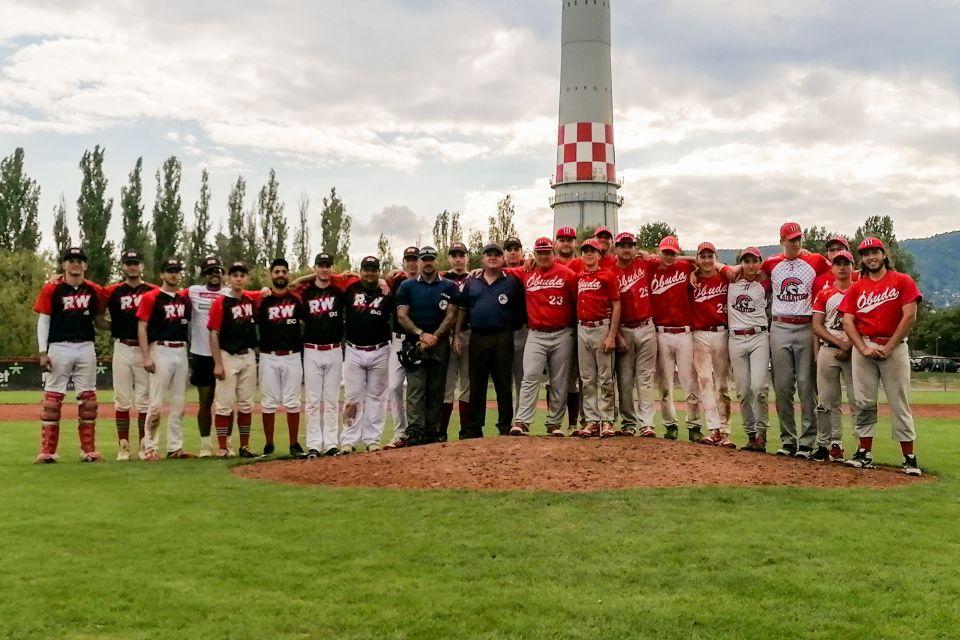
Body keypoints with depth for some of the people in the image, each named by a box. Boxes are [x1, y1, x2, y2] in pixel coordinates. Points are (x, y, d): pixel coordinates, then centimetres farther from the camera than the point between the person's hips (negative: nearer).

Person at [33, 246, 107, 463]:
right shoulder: (51, 289, -1)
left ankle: (88, 450, 12)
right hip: (59, 348, -3)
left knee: (88, 398, 5)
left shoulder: (94, 290, 7)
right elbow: (43, 321, -1)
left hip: (86, 348, 3)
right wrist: (43, 352, -8)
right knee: (52, 398, -2)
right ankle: (47, 451, 3)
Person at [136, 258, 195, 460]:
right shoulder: (151, 297, -3)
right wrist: (146, 357, -14)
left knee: (179, 403, 8)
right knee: (156, 403, -7)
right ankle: (148, 447, 2)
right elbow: (142, 327, -7)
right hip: (161, 351, -6)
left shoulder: (184, 298, 12)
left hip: (181, 351, 6)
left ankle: (175, 448, 14)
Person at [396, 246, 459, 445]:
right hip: (414, 344, -1)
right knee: (415, 390, -8)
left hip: (440, 344, 1)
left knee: (436, 390, 2)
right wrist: (421, 334, -12)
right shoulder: (407, 287, 9)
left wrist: (435, 336, -12)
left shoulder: (449, 287, 9)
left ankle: (432, 432, 6)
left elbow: (451, 316, 1)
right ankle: (414, 433, -13)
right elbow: (402, 316, 1)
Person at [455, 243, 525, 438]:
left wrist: (514, 328, -5)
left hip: (503, 338, -3)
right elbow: (462, 310, 13)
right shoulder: (471, 283, 12)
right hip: (477, 338, 3)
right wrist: (457, 336, 7)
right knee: (476, 385, 7)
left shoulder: (512, 282, 4)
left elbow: (520, 310, 5)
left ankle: (505, 427, 7)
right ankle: (472, 428, 13)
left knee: (504, 384, 1)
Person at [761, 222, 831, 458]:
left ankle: (807, 441, 0)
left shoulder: (816, 261, 3)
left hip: (805, 328, -2)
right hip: (779, 329, 2)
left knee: (806, 385, -4)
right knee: (782, 386, 3)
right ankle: (787, 439, 11)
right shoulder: (771, 264, 8)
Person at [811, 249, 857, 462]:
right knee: (826, 401, 0)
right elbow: (817, 326, 4)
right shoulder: (824, 293, 12)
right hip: (828, 350, 2)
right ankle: (830, 444, 6)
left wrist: (850, 347, -10)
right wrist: (840, 342, -9)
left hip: (855, 351, -2)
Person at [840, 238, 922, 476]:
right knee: (864, 402, 1)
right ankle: (865, 454, 8)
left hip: (894, 347, -3)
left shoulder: (903, 281, 3)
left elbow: (909, 316, -5)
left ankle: (909, 458, 0)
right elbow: (848, 322, 4)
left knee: (899, 403, -3)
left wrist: (889, 347, -10)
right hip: (864, 347, 3)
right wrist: (864, 348, -9)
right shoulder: (856, 288, 11)